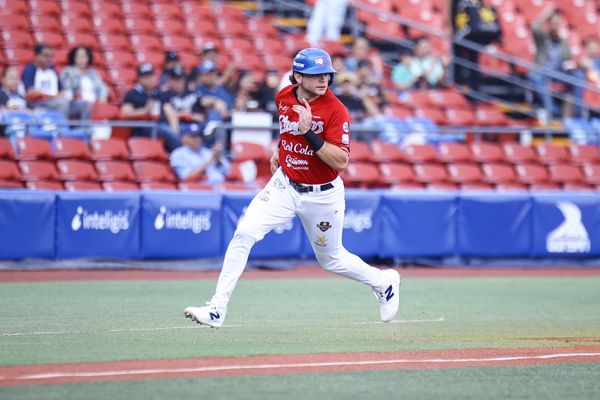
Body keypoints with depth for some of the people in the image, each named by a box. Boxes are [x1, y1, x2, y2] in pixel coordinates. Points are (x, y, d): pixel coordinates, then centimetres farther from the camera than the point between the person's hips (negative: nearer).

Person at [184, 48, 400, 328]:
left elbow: (341, 161, -27)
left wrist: (309, 133, -34)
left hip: (323, 196, -4)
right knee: (244, 233, -16)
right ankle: (217, 310, -15)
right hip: (285, 186, 4)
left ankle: (383, 282, 41)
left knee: (330, 259, 12)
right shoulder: (284, 98, -3)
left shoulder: (335, 110, -20)